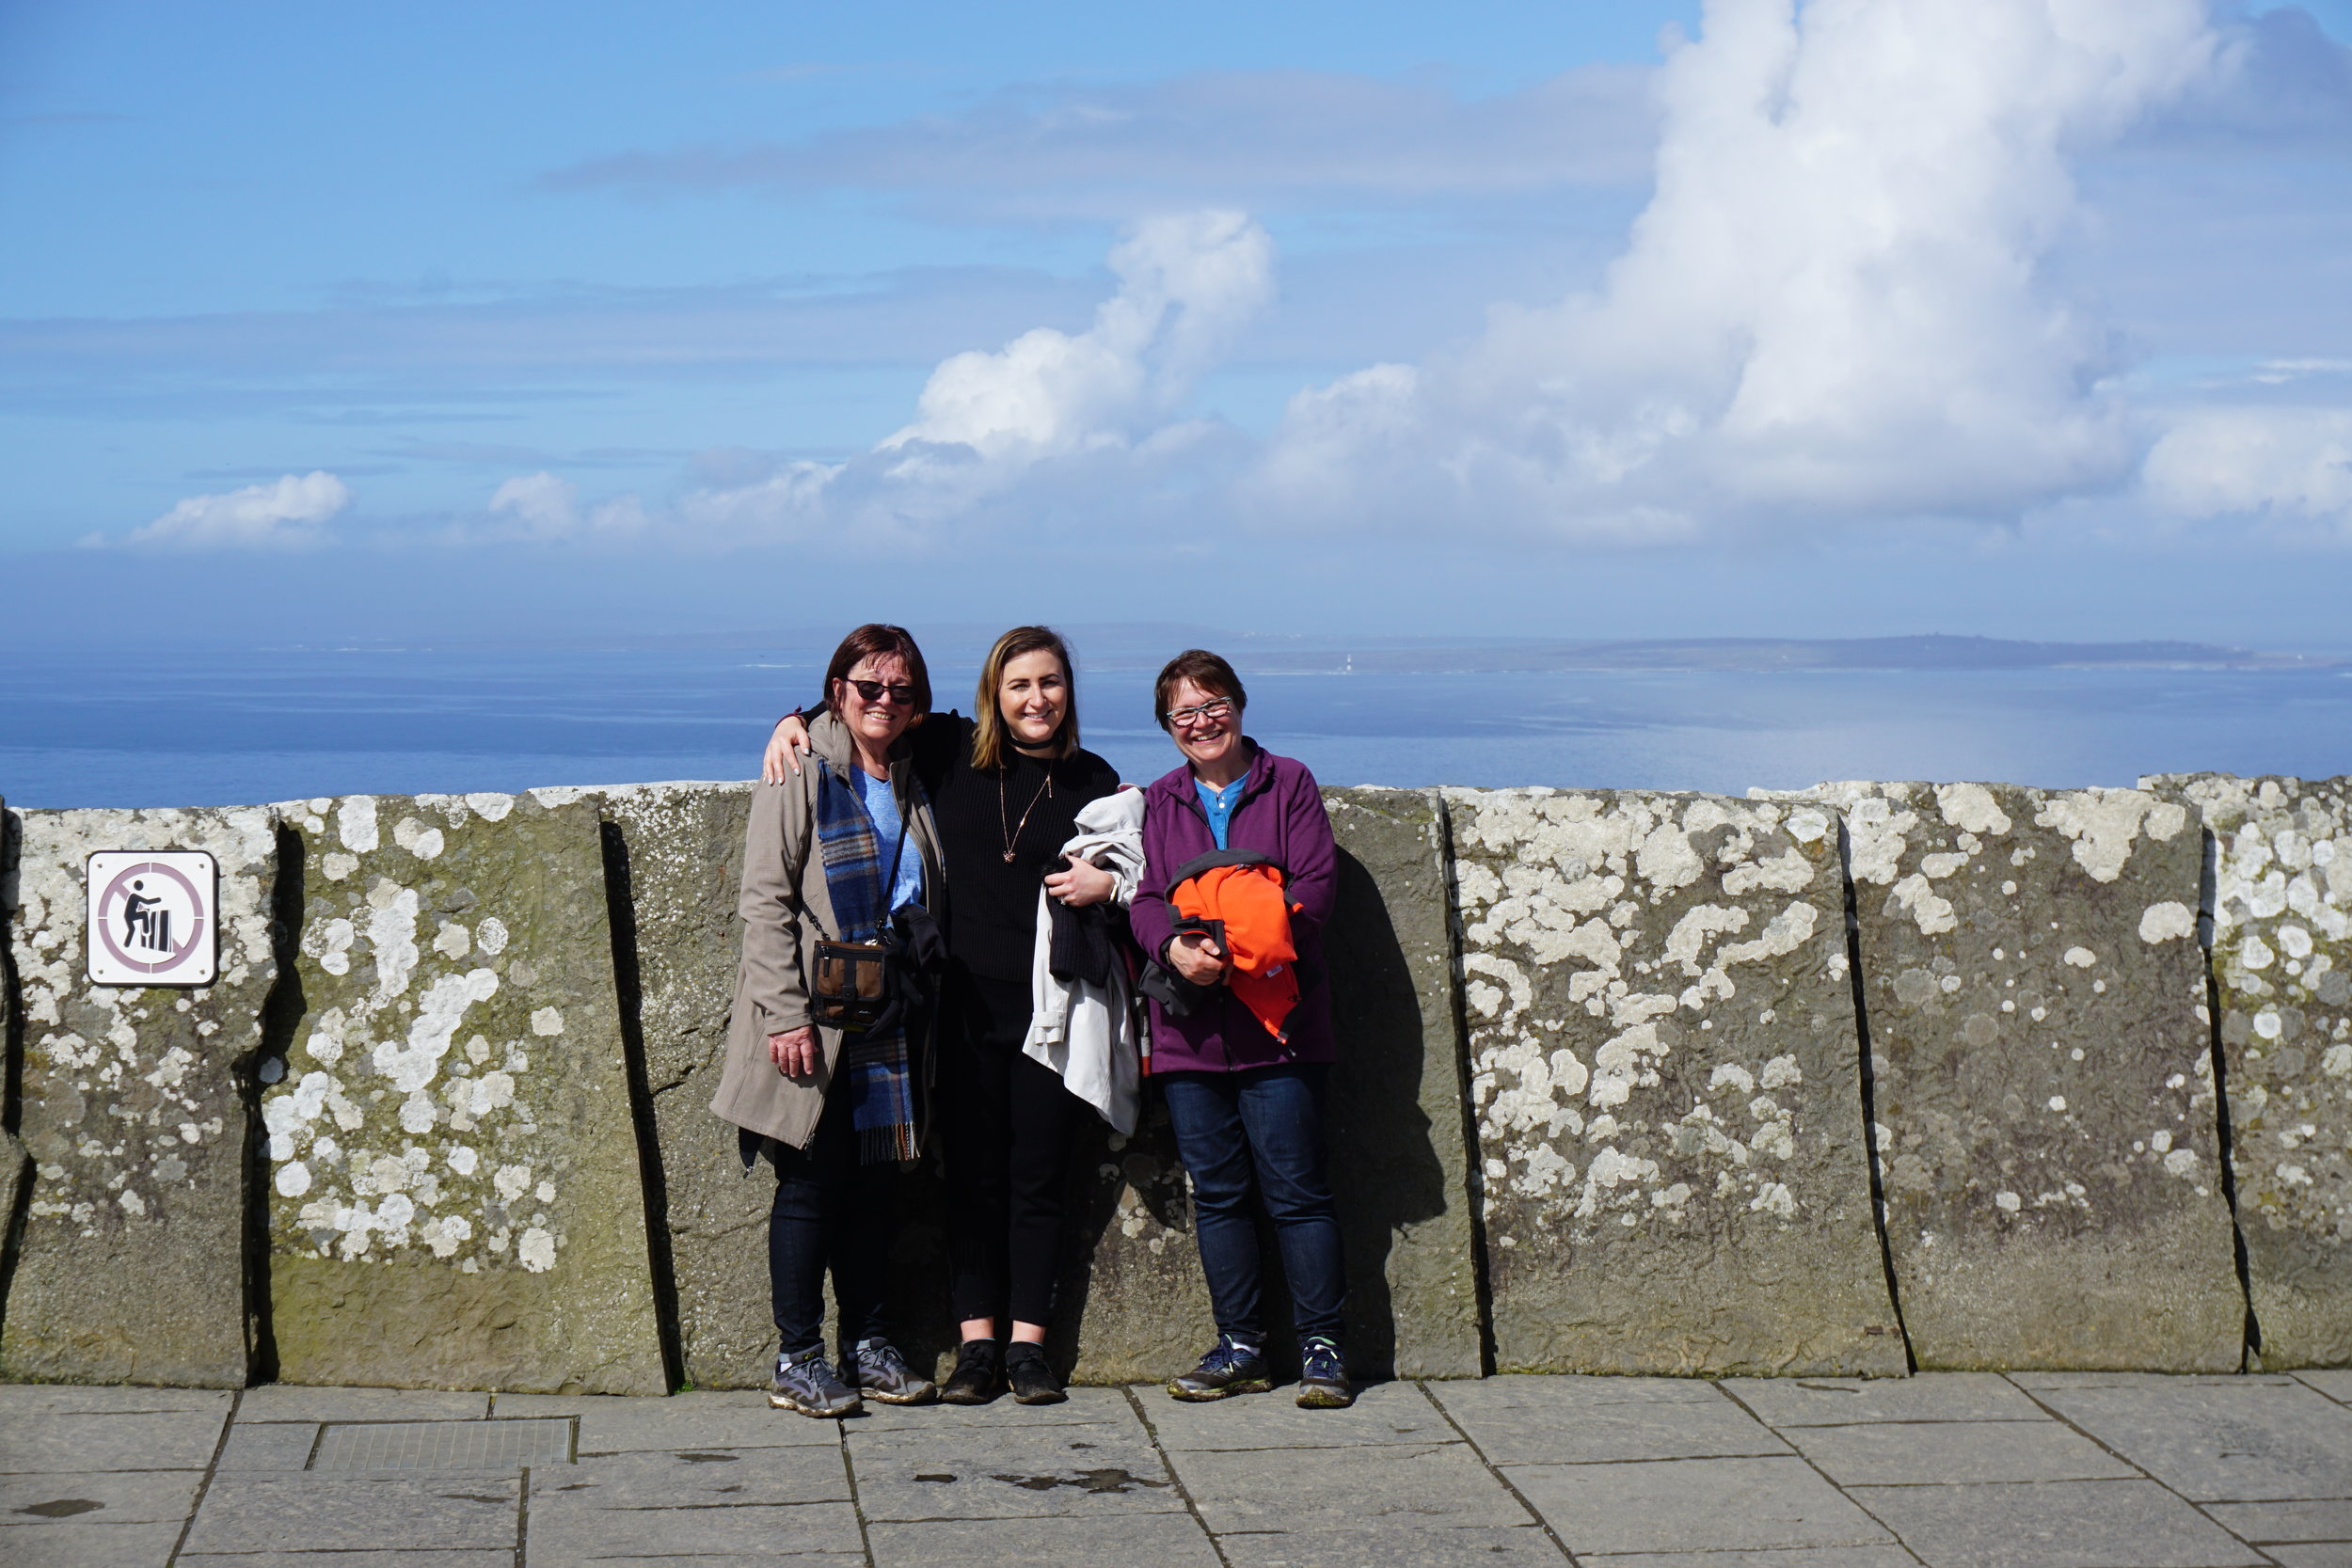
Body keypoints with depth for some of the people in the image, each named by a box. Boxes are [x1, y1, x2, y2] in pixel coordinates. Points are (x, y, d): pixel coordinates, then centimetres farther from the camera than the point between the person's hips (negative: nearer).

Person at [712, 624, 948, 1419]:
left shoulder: (914, 783, 12)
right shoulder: (801, 774, -6)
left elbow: (930, 902, 22)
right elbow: (765, 900, -11)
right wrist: (787, 1012, -17)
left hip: (889, 1023, 6)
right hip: (816, 1023, -6)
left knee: (875, 1182, 9)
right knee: (812, 1182, -2)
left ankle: (867, 1344, 19)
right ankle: (797, 1358, 5)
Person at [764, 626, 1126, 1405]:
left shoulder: (1093, 781, 5)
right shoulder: (953, 751, 4)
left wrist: (1105, 883, -5)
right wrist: (794, 723, 0)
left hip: (1054, 1004, 0)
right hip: (969, 997, 0)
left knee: (1039, 1175, 3)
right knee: (972, 1173, 4)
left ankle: (1027, 1344, 9)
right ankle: (977, 1343, 9)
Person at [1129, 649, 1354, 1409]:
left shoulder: (1288, 784, 6)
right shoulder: (1159, 803, 15)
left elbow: (1314, 886, -4)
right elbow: (1145, 896, 4)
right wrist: (1174, 947, -18)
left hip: (1277, 1025, -3)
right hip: (1189, 1026, 3)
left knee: (1296, 1189, -4)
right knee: (1217, 1194, 6)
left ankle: (1321, 1346, 2)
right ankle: (1239, 1346, 14)